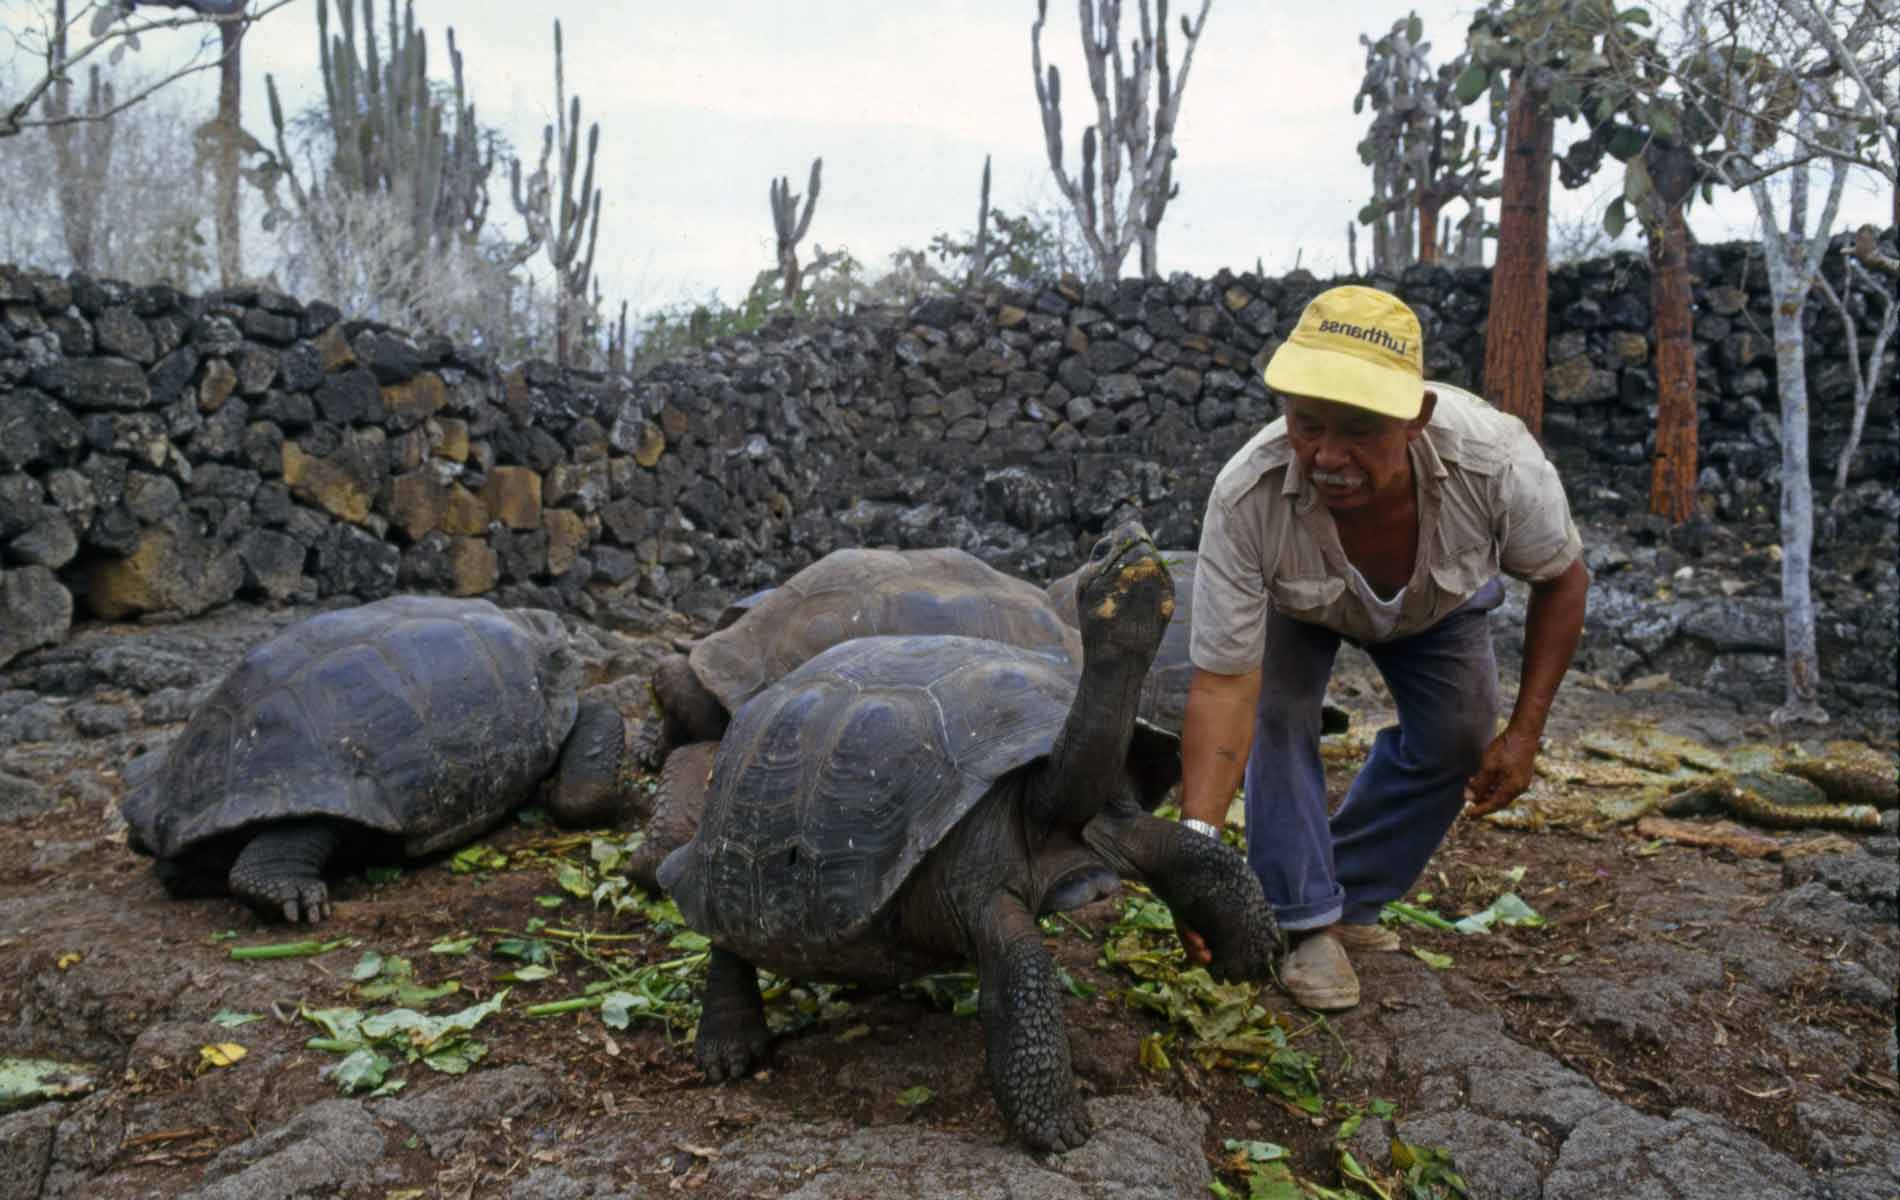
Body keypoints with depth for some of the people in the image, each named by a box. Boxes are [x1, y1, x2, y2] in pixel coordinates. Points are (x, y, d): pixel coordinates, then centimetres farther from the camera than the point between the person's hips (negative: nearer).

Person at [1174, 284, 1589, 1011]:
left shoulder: (1499, 464, -41)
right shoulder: (1247, 499, -44)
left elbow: (1562, 580, -19)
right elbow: (1223, 683, -41)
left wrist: (1525, 734, -20)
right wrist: (1197, 841, -52)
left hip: (1439, 598, 2)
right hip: (1294, 601, -2)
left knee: (1456, 739, -6)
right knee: (1277, 714, -23)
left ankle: (1350, 901, 13)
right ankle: (1305, 922, -8)